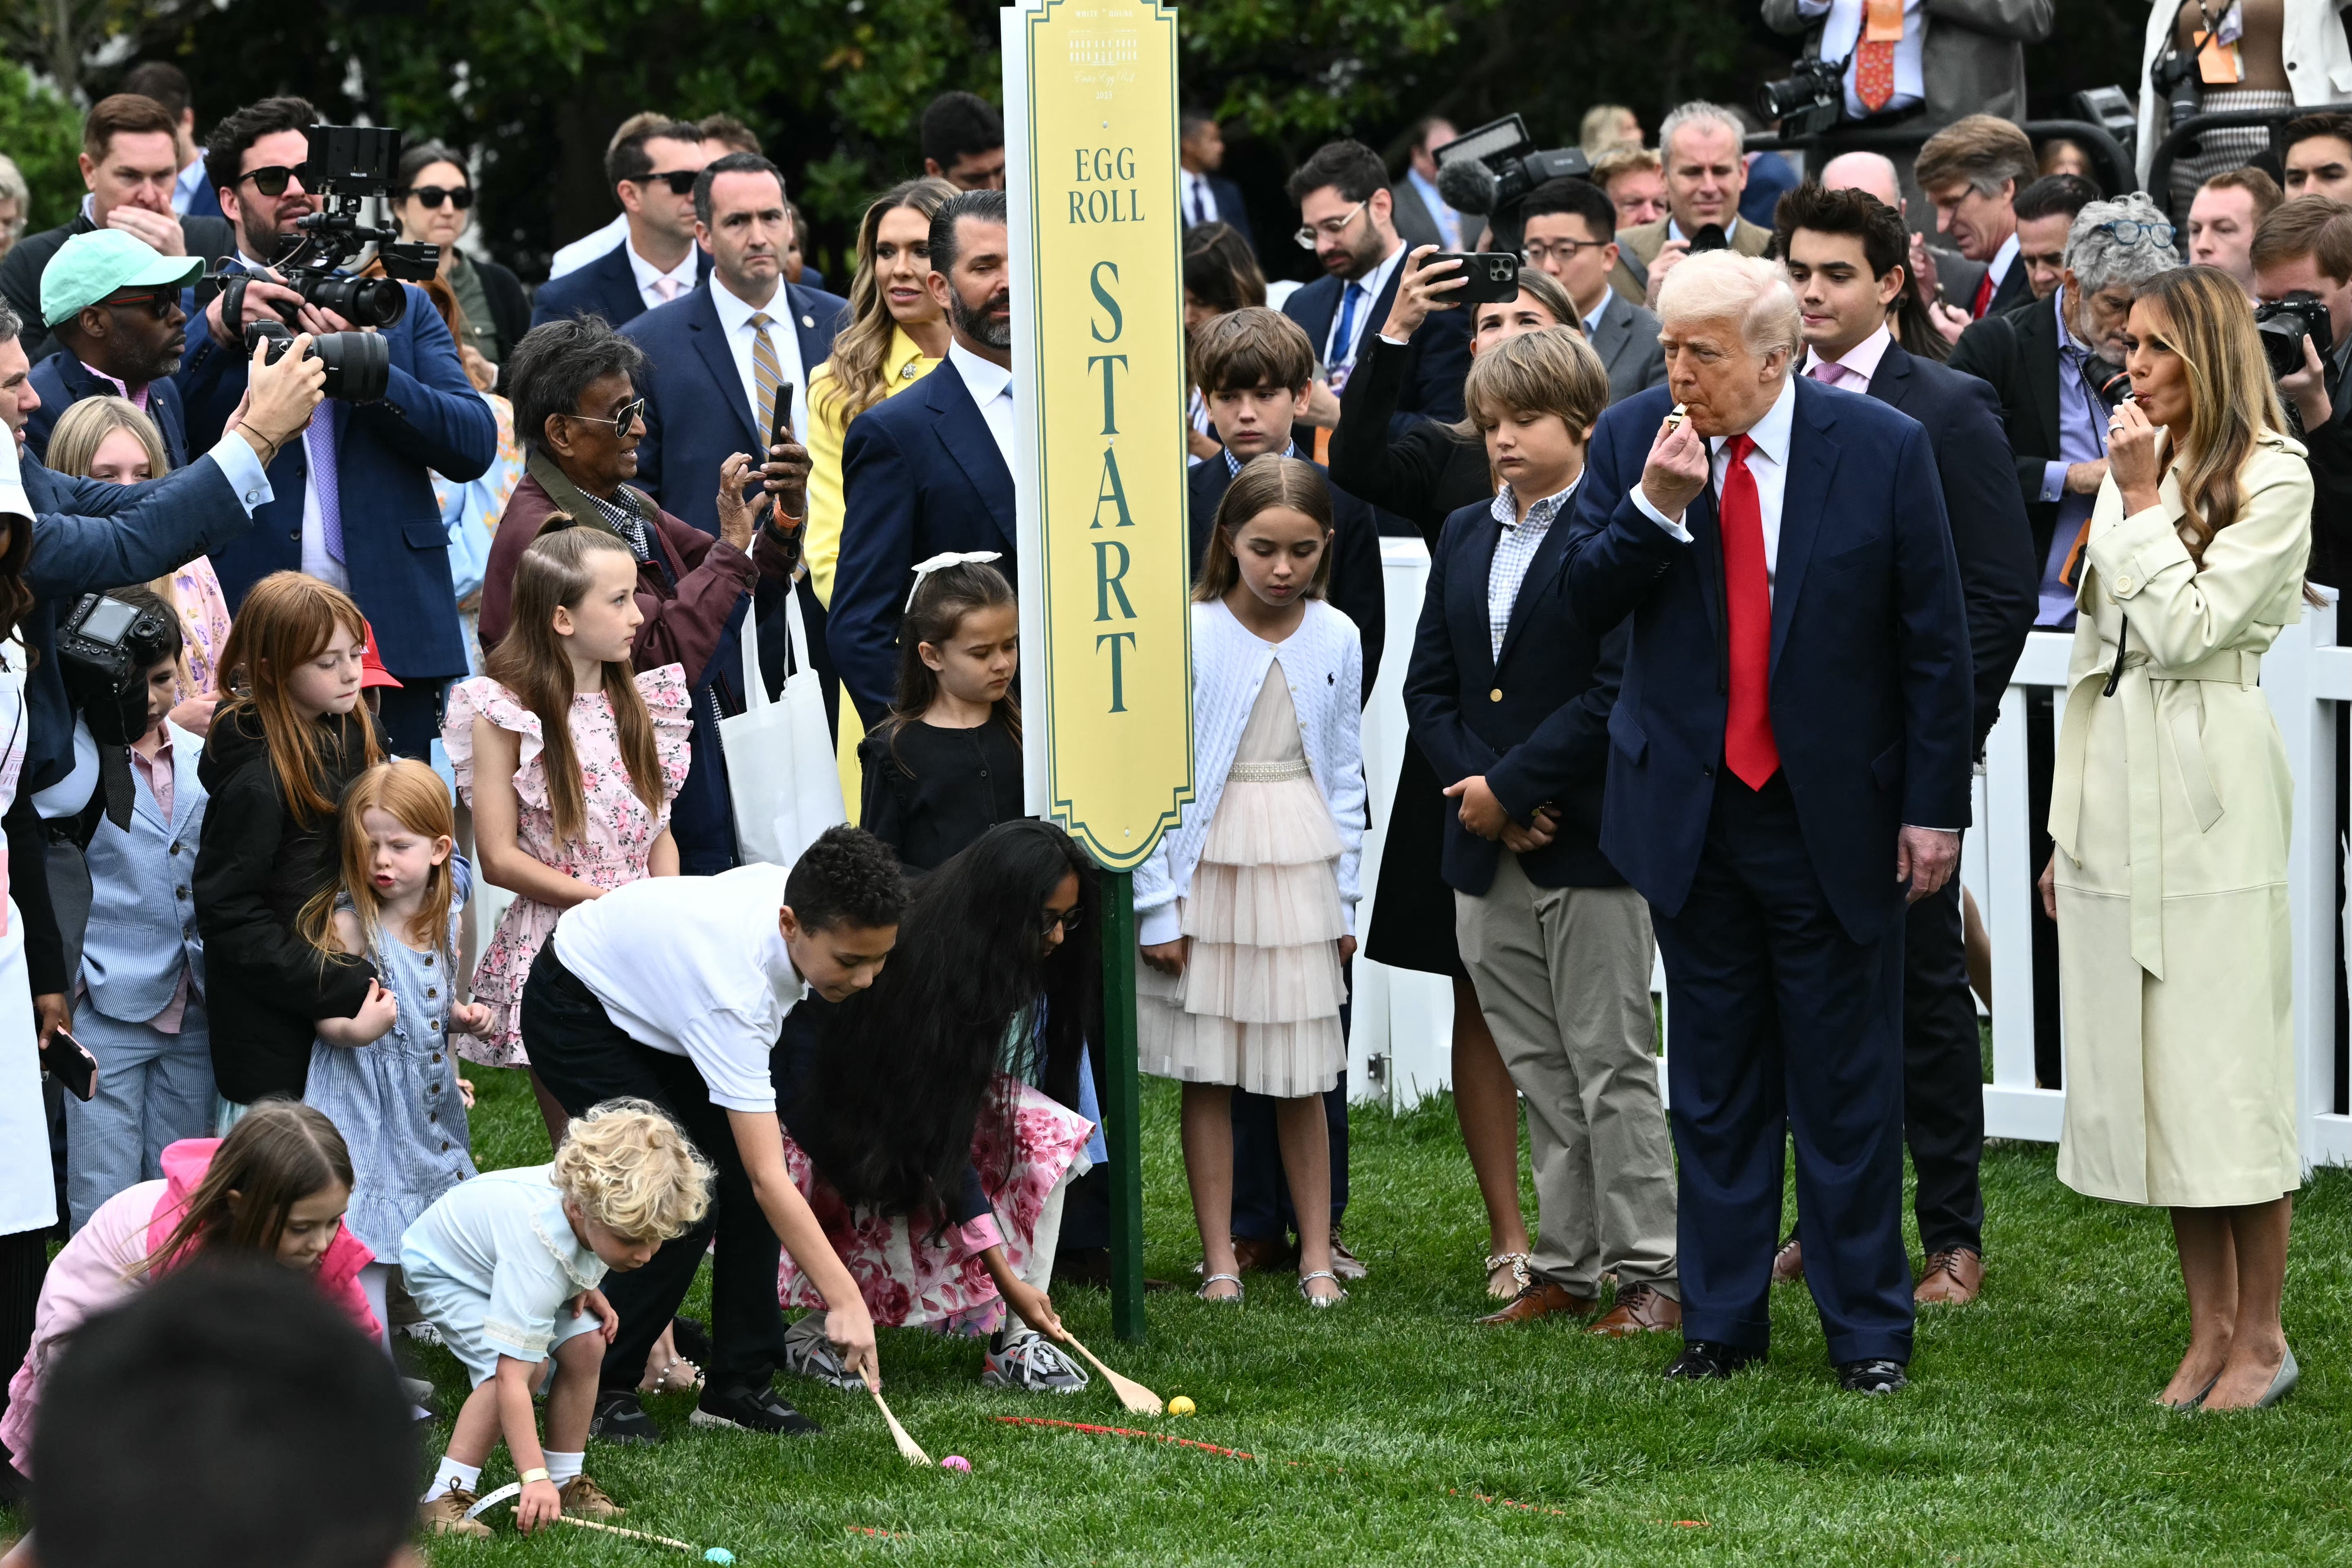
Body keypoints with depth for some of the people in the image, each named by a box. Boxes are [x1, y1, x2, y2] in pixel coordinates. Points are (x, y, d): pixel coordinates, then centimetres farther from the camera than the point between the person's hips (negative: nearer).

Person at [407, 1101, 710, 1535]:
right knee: (526, 1363, -28)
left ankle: (567, 1478, 3)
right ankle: (446, 1496, -21)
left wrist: (585, 1289, -11)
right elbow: (511, 1378, -48)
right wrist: (534, 1478, -53)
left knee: (585, 1345, -11)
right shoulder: (537, 1260, -46)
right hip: (443, 1271, -7)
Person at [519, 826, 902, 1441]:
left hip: (655, 998, 8)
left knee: (743, 1184, -6)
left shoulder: (804, 895, -22)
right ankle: (601, 1389, -4)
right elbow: (770, 1179, -45)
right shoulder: (736, 990, -43)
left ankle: (739, 1386, 2)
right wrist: (845, 1301, -48)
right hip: (578, 1015, -8)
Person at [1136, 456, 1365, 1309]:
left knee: (1303, 1076, 5)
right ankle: (1220, 1260, 9)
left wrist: (1344, 899, 8)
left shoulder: (1335, 639, 2)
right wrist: (1156, 906, -7)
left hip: (1301, 875, 2)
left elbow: (1344, 774, 10)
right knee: (1210, 1073, 2)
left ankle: (1317, 1256, 13)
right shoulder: (1189, 634, -8)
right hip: (1207, 874, -2)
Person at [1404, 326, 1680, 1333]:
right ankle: (1565, 1268, 17)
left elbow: (1621, 692, -15)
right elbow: (1429, 689, 12)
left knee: (1612, 1066, -3)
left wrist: (1511, 786, -16)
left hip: (1588, 843, -7)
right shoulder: (1463, 538, 14)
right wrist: (1478, 791, -4)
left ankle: (1650, 1274, 2)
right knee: (1539, 1073, 11)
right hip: (1489, 850, 7)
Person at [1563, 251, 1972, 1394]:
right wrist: (1657, 507, -20)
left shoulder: (1883, 448, -8)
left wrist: (1934, 806, -6)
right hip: (1689, 813, 2)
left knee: (1847, 1082, 3)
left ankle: (1866, 1330, 13)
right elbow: (1586, 601, -3)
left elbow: (1936, 643, -4)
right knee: (1713, 1083, 11)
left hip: (1835, 816, -2)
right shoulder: (1632, 439, -1)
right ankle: (1721, 1320, 20)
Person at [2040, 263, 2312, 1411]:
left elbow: (2186, 628, -15)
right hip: (2115, 781, 7)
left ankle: (2260, 1334, 5)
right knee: (2148, 1067, 8)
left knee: (2224, 1061, -4)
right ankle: (2209, 1327, 15)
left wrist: (2141, 500, -11)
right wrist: (2070, 821, 17)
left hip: (2208, 778, -7)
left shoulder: (2271, 479, -6)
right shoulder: (2133, 464, 15)